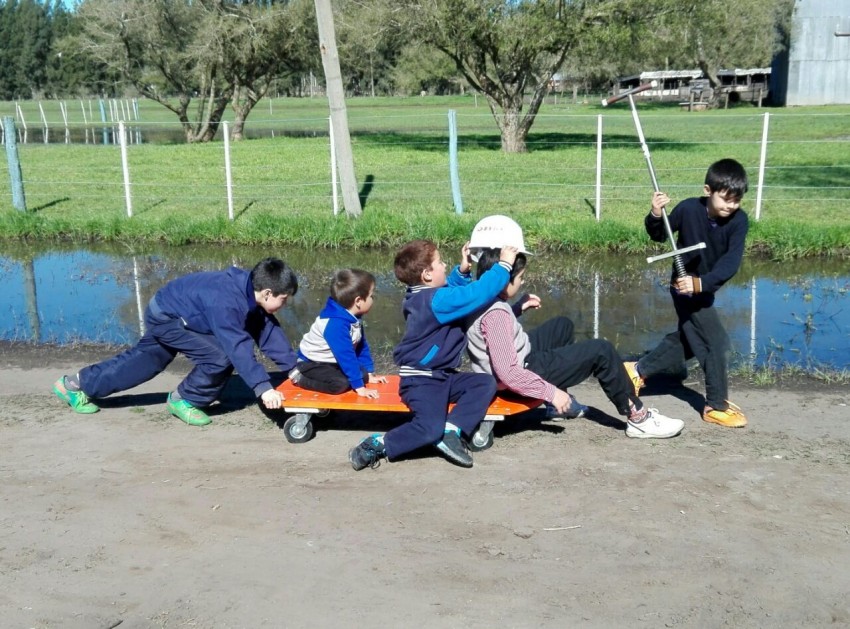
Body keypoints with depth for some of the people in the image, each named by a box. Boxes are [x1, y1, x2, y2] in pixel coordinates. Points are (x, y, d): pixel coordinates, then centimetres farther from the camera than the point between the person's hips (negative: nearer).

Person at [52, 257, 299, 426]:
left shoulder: (251, 290, -11)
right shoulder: (226, 302, -38)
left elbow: (269, 331, -6)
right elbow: (239, 348, -44)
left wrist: (294, 366, -10)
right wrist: (263, 388, -48)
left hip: (165, 315, 9)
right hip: (166, 316, -9)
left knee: (141, 362, 21)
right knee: (220, 356, -21)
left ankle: (75, 384, 34)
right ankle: (183, 400, 0)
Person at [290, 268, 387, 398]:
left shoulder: (354, 318, -4)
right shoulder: (336, 324, -33)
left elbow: (361, 346, 8)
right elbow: (346, 356, -34)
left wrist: (369, 374, 9)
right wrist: (359, 387, -32)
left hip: (333, 362, 9)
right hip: (312, 363, -9)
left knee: (362, 375, -5)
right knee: (341, 383, -29)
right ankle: (301, 377, -9)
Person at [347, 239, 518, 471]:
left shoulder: (423, 295, 9)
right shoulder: (436, 300, -21)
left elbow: (452, 287, 29)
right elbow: (478, 294, -27)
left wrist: (463, 270, 9)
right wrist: (504, 265, -18)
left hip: (443, 376, 10)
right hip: (422, 380, -10)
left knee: (485, 383, -4)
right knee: (430, 429, -27)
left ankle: (451, 432, -12)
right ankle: (376, 446, -9)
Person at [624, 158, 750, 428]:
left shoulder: (739, 220, -17)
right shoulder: (689, 209, -22)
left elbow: (731, 262, -27)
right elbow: (659, 236, -8)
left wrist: (701, 282, -42)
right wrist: (655, 215, -29)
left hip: (705, 289, 5)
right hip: (685, 287, -5)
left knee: (687, 340, 20)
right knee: (717, 342, -6)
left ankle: (638, 370, 37)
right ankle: (716, 406, 7)